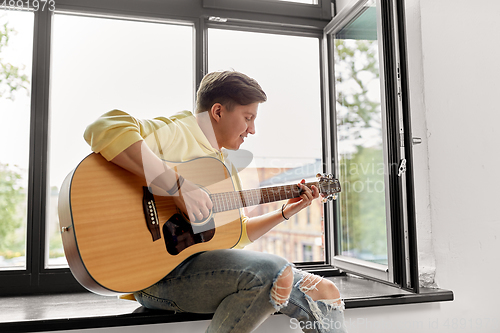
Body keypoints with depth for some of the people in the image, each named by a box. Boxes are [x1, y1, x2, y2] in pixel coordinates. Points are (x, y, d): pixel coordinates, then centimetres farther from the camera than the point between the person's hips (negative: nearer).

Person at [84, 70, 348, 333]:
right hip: (162, 273, -8)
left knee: (323, 291, 0)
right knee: (274, 273, -31)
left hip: (214, 263, 8)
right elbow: (103, 129, -27)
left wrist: (285, 213, 16)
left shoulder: (223, 163, 21)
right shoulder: (175, 132, -7)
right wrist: (177, 185, -31)